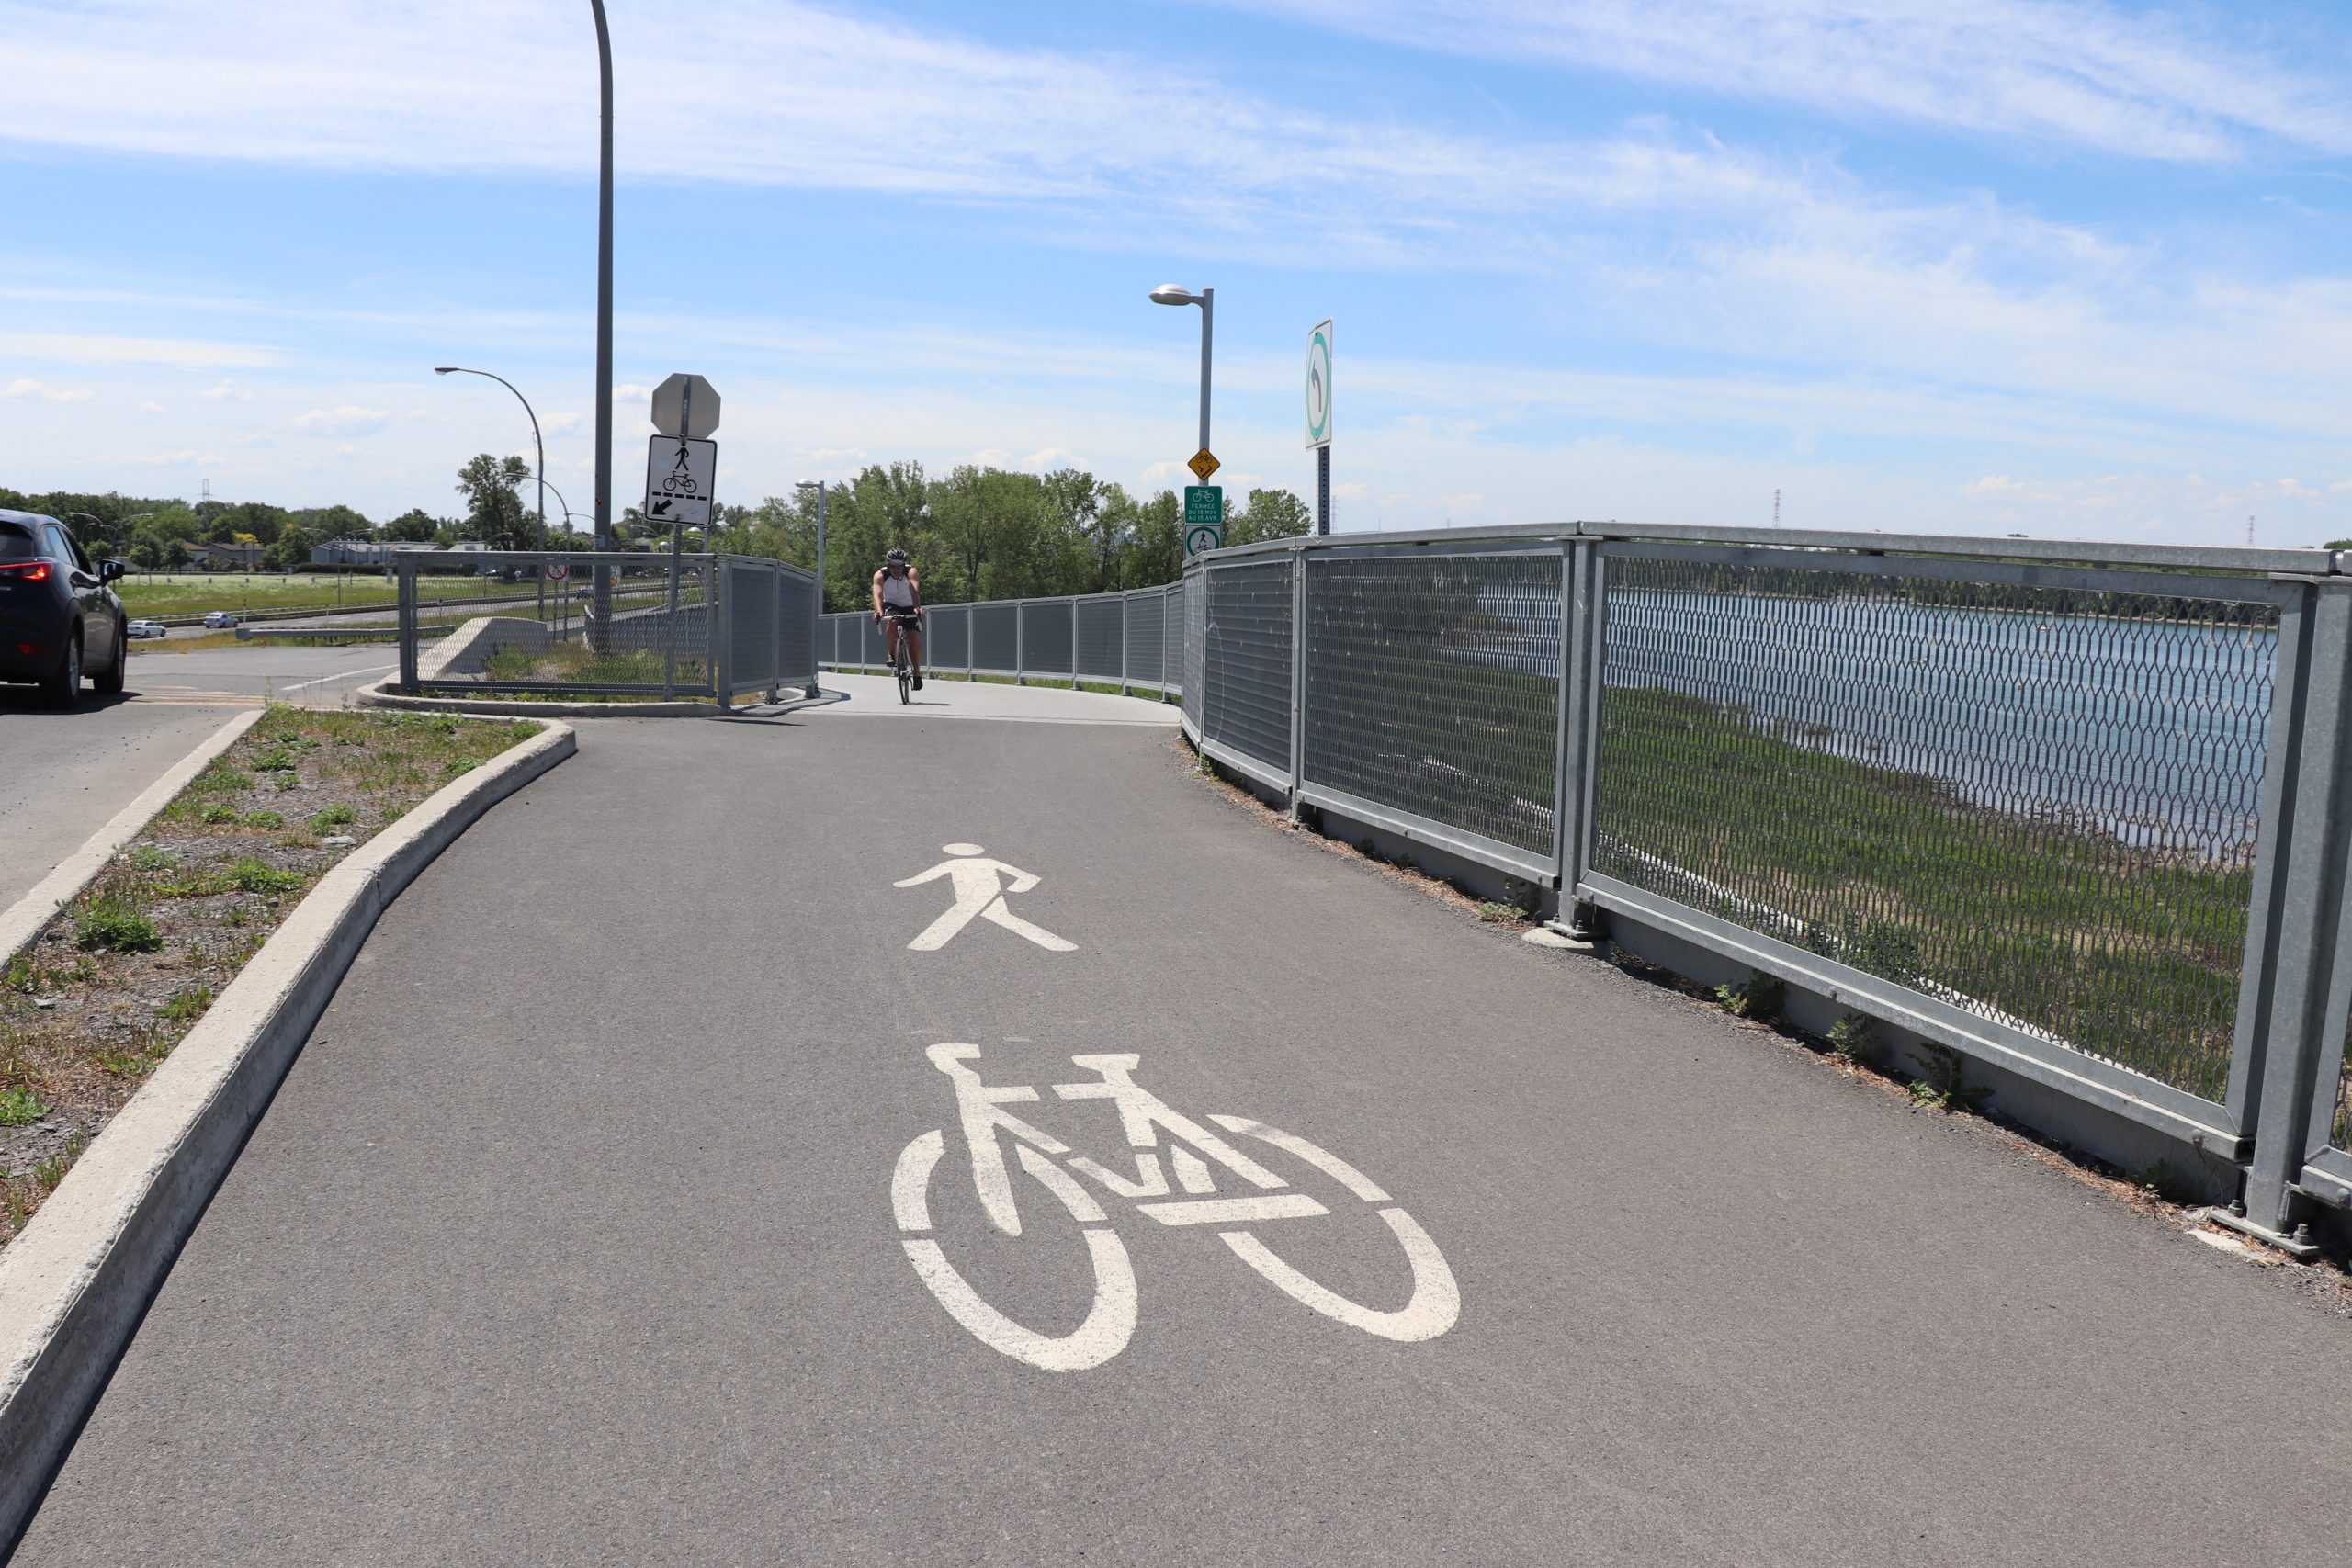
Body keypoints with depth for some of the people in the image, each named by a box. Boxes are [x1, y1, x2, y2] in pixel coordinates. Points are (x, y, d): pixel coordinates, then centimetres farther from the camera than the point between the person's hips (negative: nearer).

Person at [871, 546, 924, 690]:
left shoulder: (910, 572, -26)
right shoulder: (880, 575, -23)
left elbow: (915, 590, -43)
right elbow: (877, 594, -38)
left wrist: (918, 607, -61)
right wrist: (878, 610, -58)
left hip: (909, 608, 0)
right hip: (891, 605, 0)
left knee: (915, 640, -12)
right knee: (892, 621, -34)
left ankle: (917, 674, 2)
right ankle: (891, 654, -15)